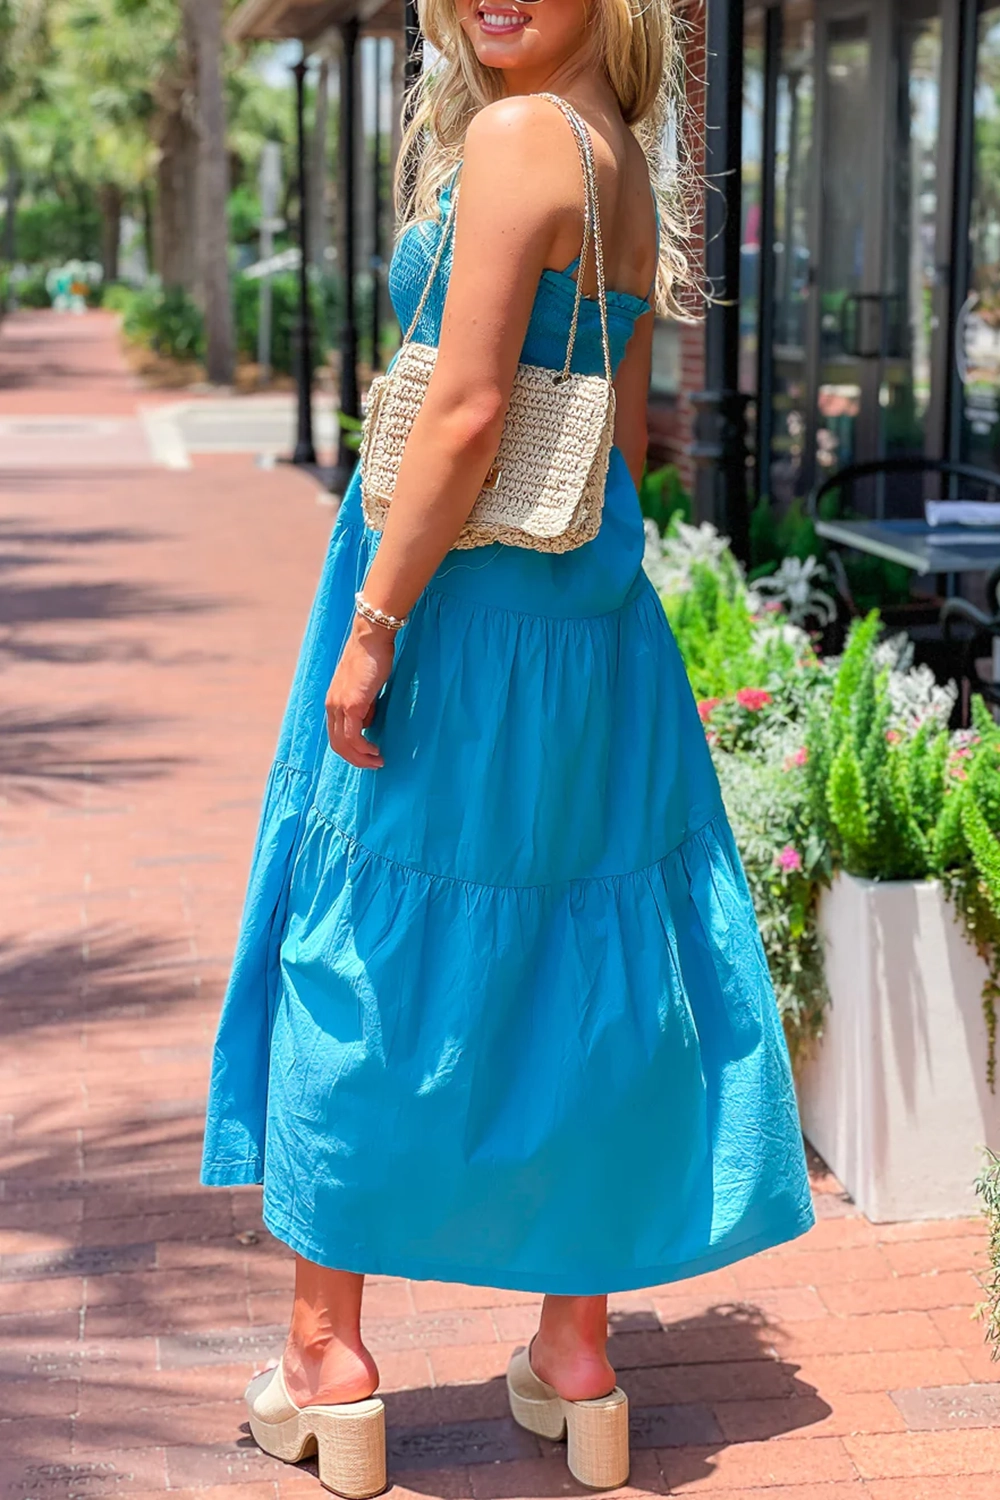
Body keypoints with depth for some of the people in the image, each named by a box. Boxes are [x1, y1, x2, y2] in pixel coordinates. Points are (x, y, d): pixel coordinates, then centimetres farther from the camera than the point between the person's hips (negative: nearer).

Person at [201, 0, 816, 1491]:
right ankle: (577, 1357, 21)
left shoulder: (514, 136, -14)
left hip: (459, 590, -8)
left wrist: (370, 625, -18)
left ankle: (329, 1358, 16)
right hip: (595, 604, 8)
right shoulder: (628, 162, 12)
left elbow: (467, 413, -21)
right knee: (584, 953, 12)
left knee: (361, 955, 6)